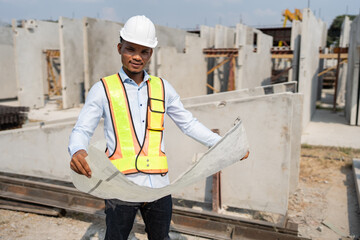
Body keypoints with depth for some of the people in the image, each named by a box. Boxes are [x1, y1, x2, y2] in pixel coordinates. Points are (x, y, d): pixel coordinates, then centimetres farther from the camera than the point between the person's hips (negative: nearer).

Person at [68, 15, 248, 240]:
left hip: (159, 186, 3)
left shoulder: (162, 87, 10)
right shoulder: (103, 89, 1)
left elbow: (188, 123, 15)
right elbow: (82, 130, -2)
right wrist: (77, 151, -26)